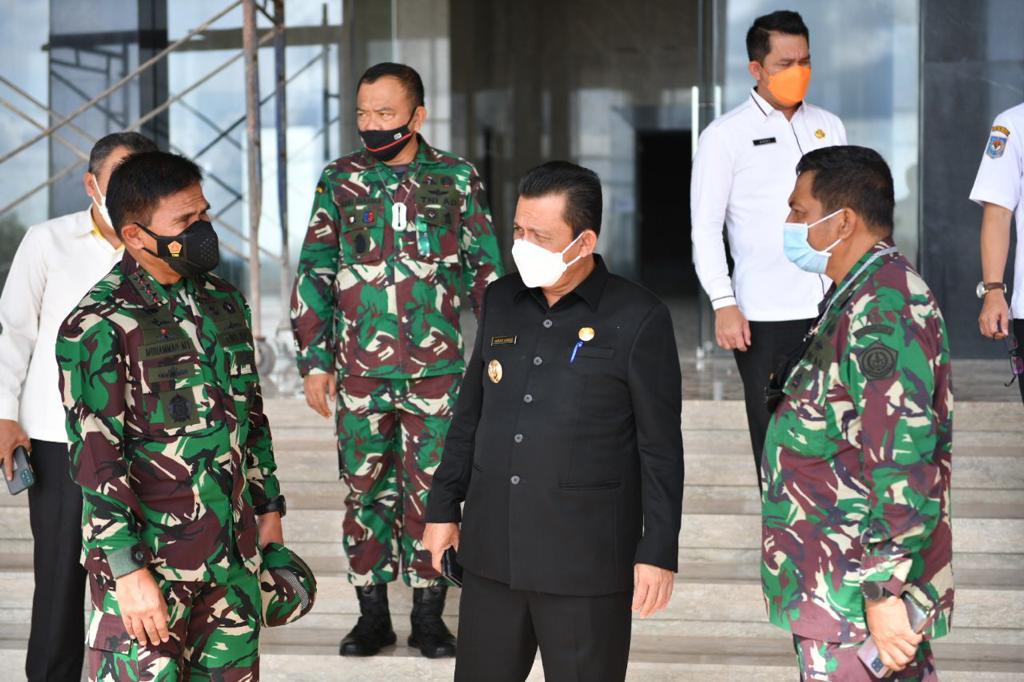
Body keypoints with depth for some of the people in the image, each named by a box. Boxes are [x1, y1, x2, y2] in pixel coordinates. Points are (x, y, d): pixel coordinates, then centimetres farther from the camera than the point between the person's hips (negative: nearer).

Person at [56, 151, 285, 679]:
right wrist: (128, 570, -19)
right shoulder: (99, 328, -14)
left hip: (233, 552, 7)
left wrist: (268, 507, 18)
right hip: (147, 559, -7)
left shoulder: (224, 303, 9)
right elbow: (95, 459, -17)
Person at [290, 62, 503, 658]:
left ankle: (429, 615, 15)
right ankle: (373, 615, 18)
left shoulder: (458, 179, 1)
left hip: (436, 367, -1)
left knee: (431, 489, 3)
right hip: (359, 369, 1)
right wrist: (315, 361, 2)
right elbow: (314, 275, 6)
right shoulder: (340, 180, 4)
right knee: (366, 489, 7)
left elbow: (486, 271, 5)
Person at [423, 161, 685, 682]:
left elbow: (660, 449, -7)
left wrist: (659, 552, -9)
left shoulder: (638, 319, -9)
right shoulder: (502, 301, 7)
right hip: (492, 552, 5)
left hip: (586, 563, -5)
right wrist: (443, 507, 15)